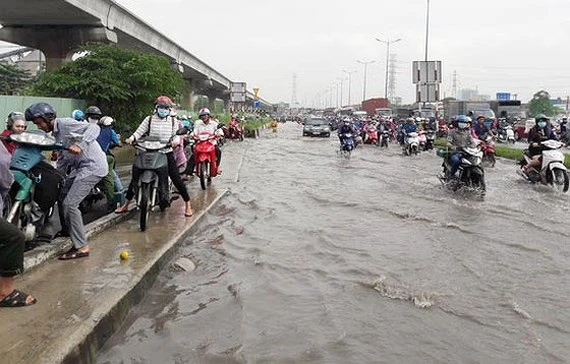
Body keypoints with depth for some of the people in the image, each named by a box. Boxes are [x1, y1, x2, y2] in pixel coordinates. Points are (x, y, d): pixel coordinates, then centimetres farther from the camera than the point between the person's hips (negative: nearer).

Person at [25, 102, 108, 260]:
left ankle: (82, 247, -10)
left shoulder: (65, 123, -12)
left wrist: (79, 145, -39)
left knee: (69, 204, -15)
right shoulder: (56, 133, 17)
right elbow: (62, 158, 24)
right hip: (80, 167, 10)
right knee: (61, 196, 20)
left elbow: (94, 128, -26)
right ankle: (66, 229, 42)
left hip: (93, 166, -10)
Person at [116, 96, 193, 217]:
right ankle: (126, 204, 15)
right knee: (135, 176, 1)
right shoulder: (149, 119, 3)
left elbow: (176, 135, 0)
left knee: (176, 179, -6)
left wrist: (176, 140, -23)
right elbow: (139, 131, -4)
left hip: (167, 153, -1)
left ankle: (188, 204, 7)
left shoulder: (173, 121, 6)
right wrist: (132, 138, -24)